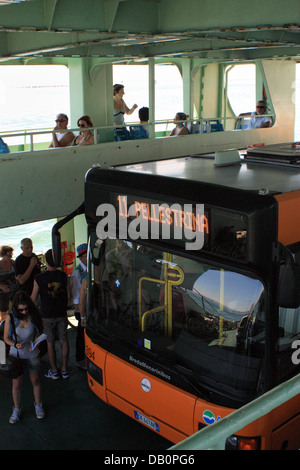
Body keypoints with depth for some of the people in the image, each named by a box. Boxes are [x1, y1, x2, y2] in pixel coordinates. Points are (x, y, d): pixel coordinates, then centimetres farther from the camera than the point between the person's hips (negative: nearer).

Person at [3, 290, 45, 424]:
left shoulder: (33, 316, -10)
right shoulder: (11, 317, -13)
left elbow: (39, 333, 3)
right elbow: (6, 338, -5)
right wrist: (15, 345, -24)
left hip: (32, 354, 1)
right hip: (16, 354, -1)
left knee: (35, 380, 12)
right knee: (17, 383, 8)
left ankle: (38, 405, 34)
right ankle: (16, 410, 28)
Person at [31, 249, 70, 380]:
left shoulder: (39, 278, -13)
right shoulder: (63, 276, -7)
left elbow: (33, 299, -4)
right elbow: (68, 295, 2)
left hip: (47, 315, -2)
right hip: (61, 314, 2)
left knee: (50, 342, 8)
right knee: (64, 341, 12)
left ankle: (54, 371, 16)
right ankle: (64, 369, 18)